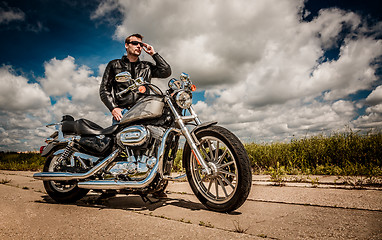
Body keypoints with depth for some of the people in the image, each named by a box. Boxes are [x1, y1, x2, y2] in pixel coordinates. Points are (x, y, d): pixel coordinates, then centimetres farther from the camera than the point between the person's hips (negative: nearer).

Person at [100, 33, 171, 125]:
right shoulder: (114, 65, 21)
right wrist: (113, 108, -2)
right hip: (122, 112, -1)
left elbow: (167, 72, 12)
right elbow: (104, 89, 15)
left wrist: (153, 54, 17)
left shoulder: (147, 66, 25)